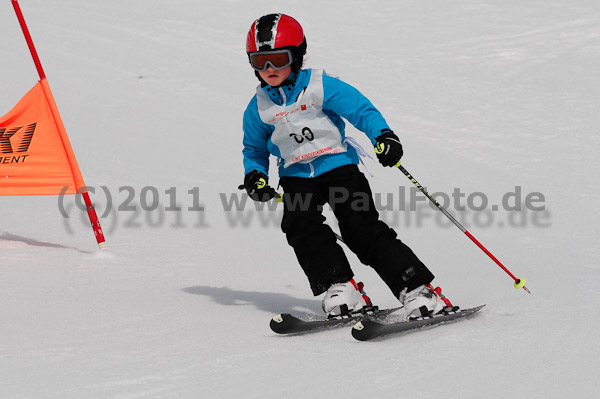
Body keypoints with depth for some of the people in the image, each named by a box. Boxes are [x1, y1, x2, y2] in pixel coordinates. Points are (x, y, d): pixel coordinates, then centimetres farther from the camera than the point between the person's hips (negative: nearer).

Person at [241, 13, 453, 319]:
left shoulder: (320, 87, -7)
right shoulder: (259, 108, 6)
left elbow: (362, 110, -10)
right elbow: (254, 149, 21)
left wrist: (383, 136, -28)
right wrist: (255, 175, 2)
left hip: (338, 166, -4)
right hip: (296, 176, 4)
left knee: (362, 228, -16)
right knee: (301, 224, -24)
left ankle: (417, 289, -16)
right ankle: (339, 288, -18)